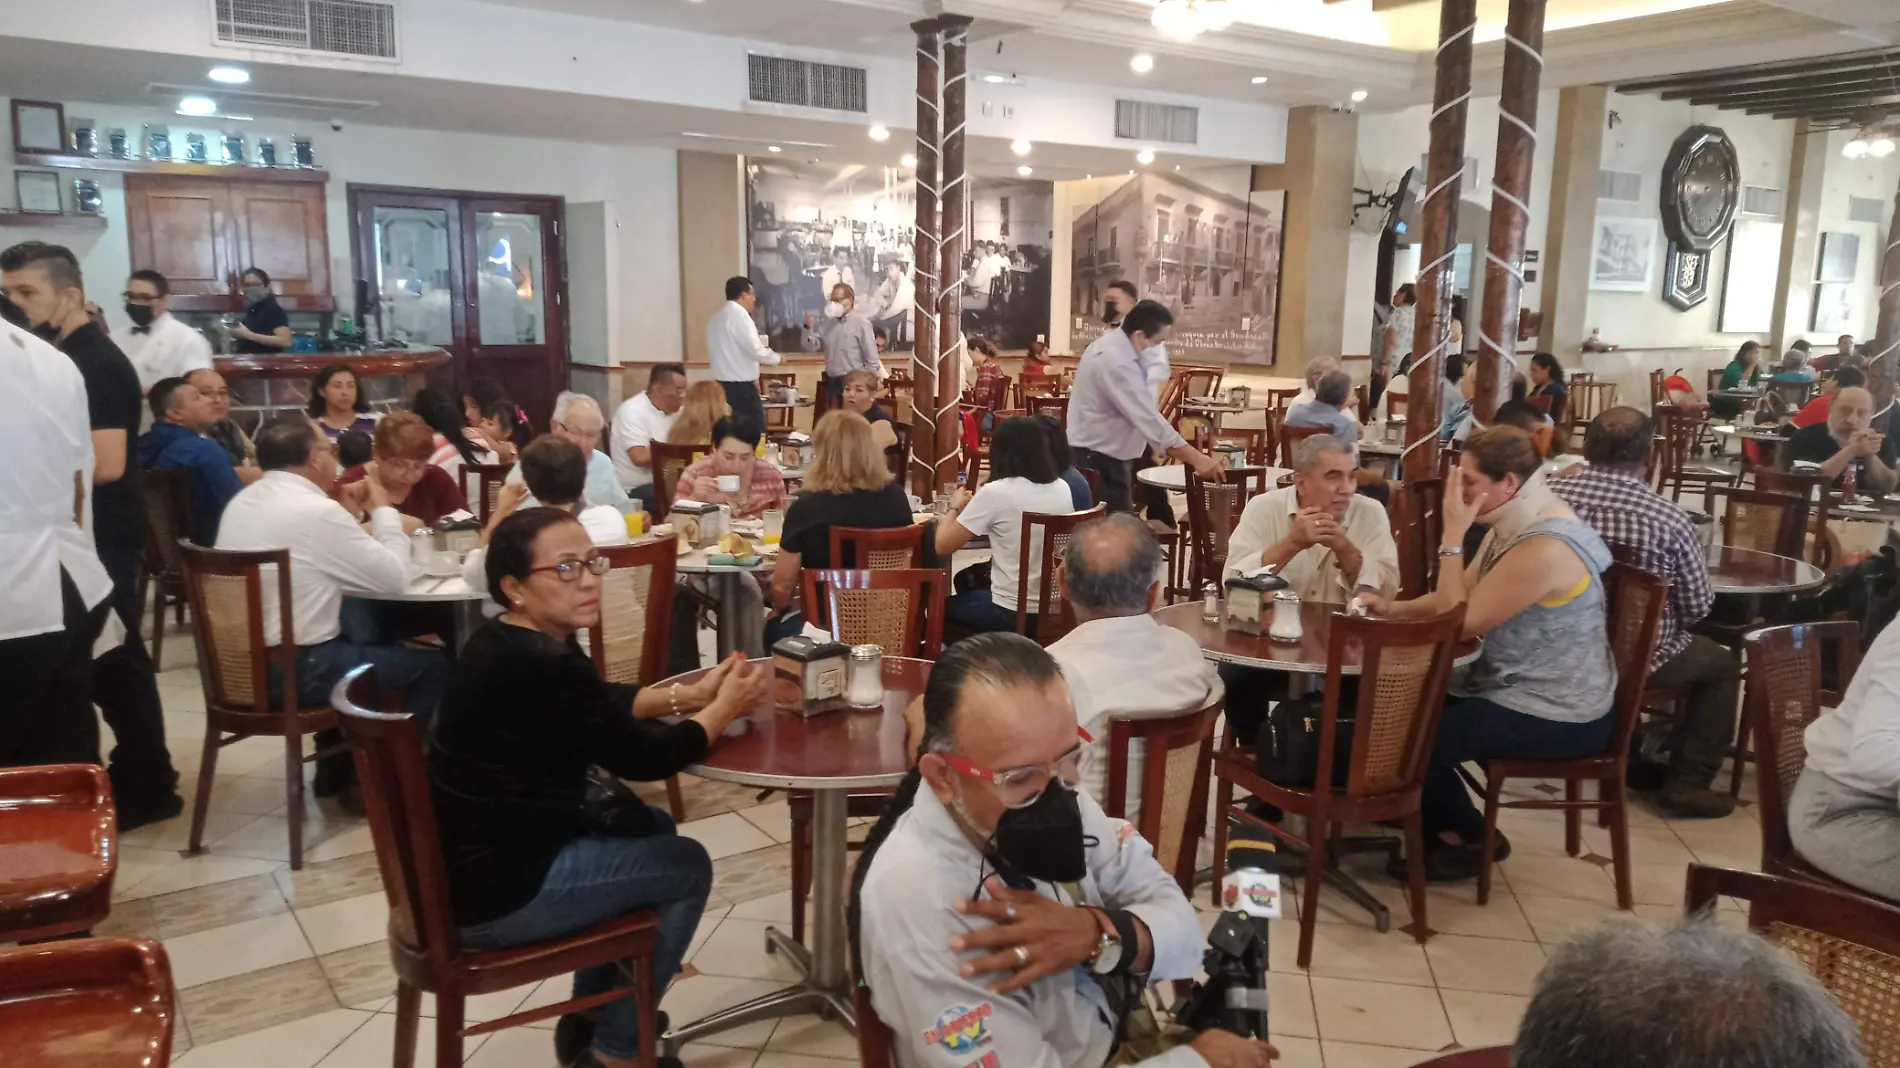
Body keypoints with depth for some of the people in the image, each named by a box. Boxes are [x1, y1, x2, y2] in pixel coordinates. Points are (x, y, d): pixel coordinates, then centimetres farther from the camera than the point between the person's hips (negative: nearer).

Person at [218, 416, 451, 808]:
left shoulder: (241, 502, 8)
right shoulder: (317, 510, -20)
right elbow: (395, 578, -14)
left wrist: (346, 513, 13)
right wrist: (383, 509, -2)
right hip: (291, 672, -9)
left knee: (353, 639, 34)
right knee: (431, 664, 1)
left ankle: (337, 768, 37)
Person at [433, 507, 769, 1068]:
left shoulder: (507, 643, 3)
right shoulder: (541, 665, -27)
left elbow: (602, 704, 15)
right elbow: (642, 758, -19)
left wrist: (687, 695, 2)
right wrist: (724, 708, -5)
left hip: (480, 857, 10)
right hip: (497, 893, -9)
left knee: (653, 828, 22)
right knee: (687, 865, 4)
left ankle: (586, 1019, 32)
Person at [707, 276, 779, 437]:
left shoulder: (717, 317, 14)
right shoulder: (739, 314, -12)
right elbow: (755, 349, -16)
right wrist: (776, 357, 1)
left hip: (722, 383, 9)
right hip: (740, 385, -9)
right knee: (755, 428, -7)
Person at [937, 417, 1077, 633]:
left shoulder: (995, 492, -16)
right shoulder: (1062, 488, 0)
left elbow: (942, 546, -11)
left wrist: (956, 508, 8)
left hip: (1011, 612, -6)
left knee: (942, 606, 24)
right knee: (969, 579, 31)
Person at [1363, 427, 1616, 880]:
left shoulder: (1546, 548, -28)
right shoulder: (1516, 523, 3)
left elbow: (1462, 621, -24)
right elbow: (1463, 599, 8)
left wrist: (1452, 536, -24)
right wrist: (1395, 608, -7)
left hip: (1557, 716, -10)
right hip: (1518, 687, 10)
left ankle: (1475, 840, 12)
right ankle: (1436, 830, 23)